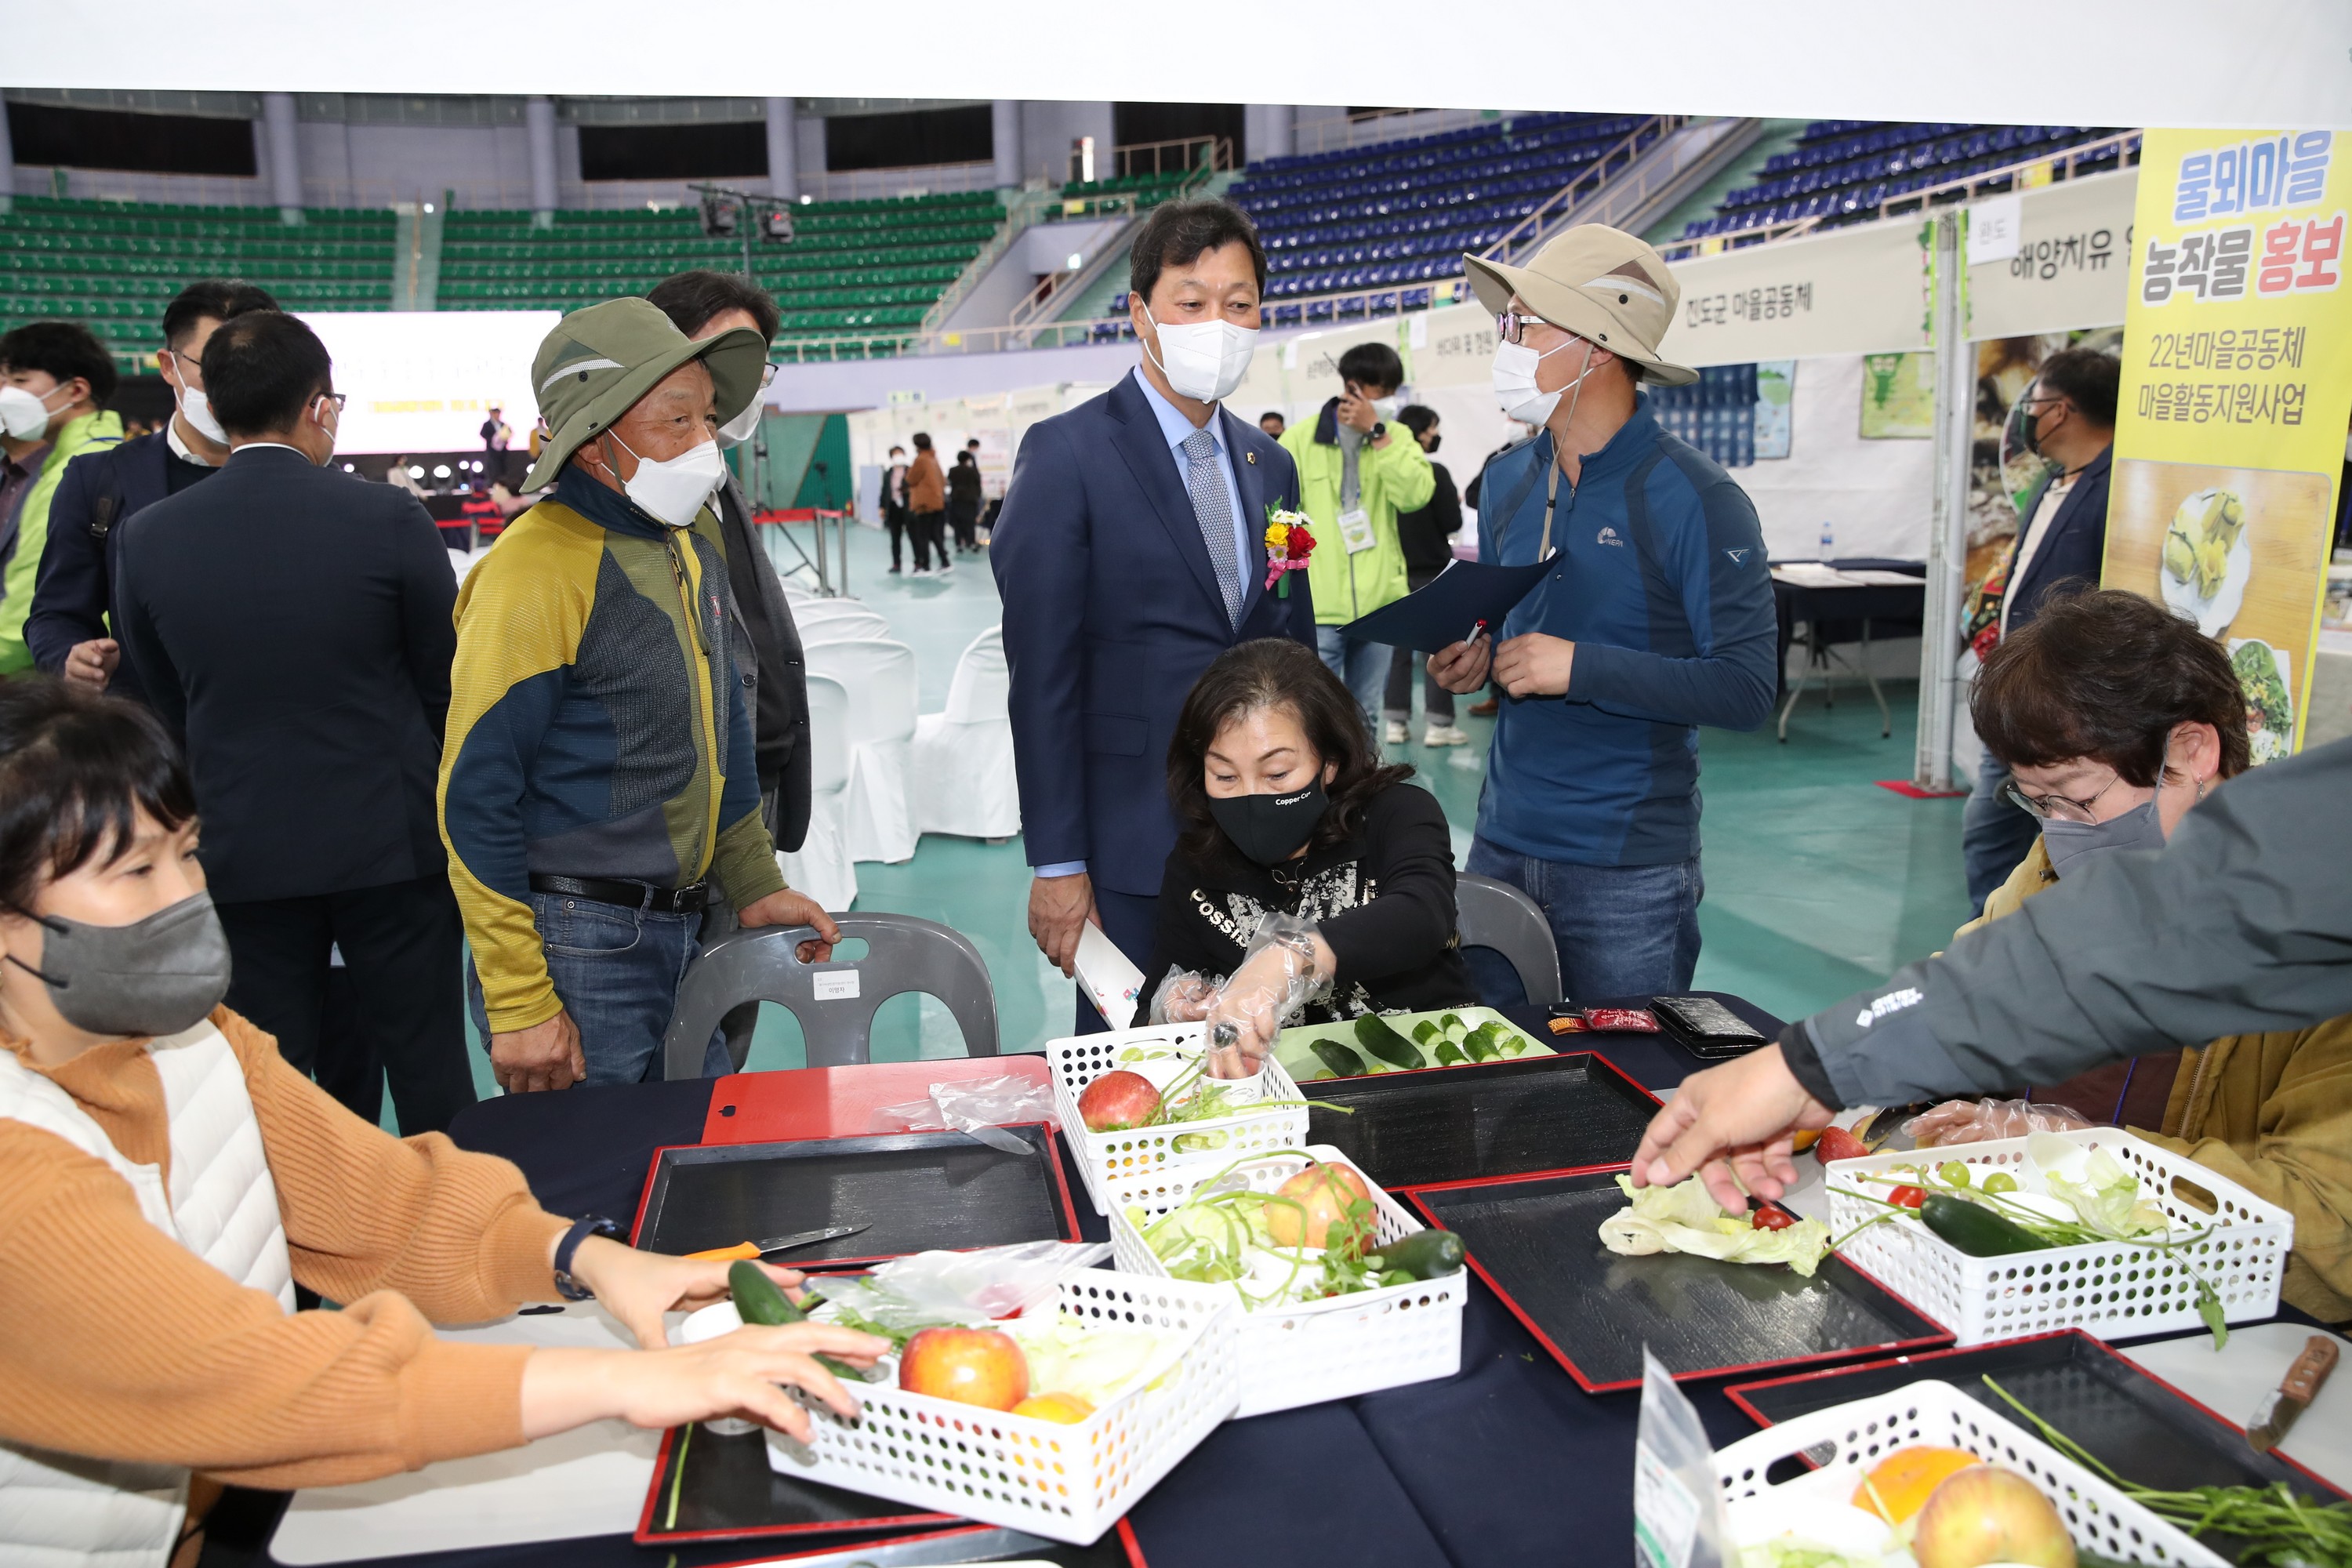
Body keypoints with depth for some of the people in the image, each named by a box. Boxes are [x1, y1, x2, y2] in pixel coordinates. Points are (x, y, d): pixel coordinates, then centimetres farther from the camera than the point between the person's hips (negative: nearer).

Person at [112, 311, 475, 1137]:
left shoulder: (150, 536, -3)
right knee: (427, 1067, 10)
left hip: (239, 853, 2)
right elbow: (446, 683, -3)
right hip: (391, 843, -2)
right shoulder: (389, 519, -13)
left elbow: (166, 705, 7)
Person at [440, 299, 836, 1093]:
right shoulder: (537, 569, -18)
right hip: (576, 948, -7)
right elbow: (474, 799, -17)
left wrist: (755, 885, 18)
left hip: (683, 937, 8)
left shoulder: (696, 542, 7)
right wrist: (517, 1006, -17)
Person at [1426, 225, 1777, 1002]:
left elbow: (1746, 689, -18)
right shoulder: (1507, 480, 7)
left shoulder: (1694, 498, -12)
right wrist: (1473, 662, -1)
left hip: (1628, 869, -5)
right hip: (1502, 843, 6)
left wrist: (1579, 668, -21)